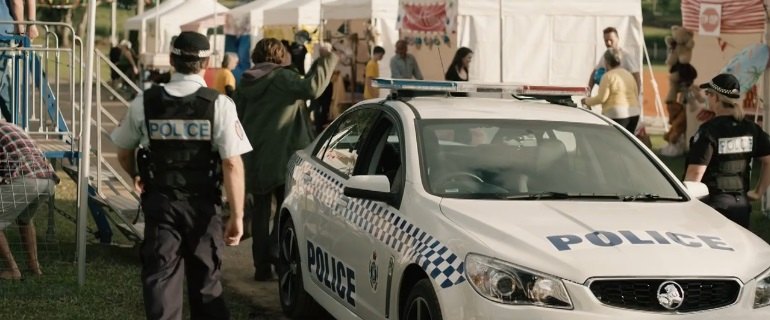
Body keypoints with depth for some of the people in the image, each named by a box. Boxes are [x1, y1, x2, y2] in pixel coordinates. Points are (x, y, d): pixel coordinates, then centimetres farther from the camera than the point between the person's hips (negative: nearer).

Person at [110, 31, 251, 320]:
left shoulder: (144, 103, -4)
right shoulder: (219, 105, -11)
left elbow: (123, 154, 8)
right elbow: (232, 164, -16)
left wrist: (137, 178, 29)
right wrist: (237, 215, -11)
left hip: (159, 202, 1)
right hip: (202, 205, -1)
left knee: (160, 277, 7)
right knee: (206, 281, 15)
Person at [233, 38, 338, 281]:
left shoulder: (244, 84, 10)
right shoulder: (282, 78, -9)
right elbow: (311, 88, -27)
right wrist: (325, 59, -20)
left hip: (253, 161, 5)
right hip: (282, 158, -5)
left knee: (259, 214, 11)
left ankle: (262, 266, 11)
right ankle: (278, 250, -9)